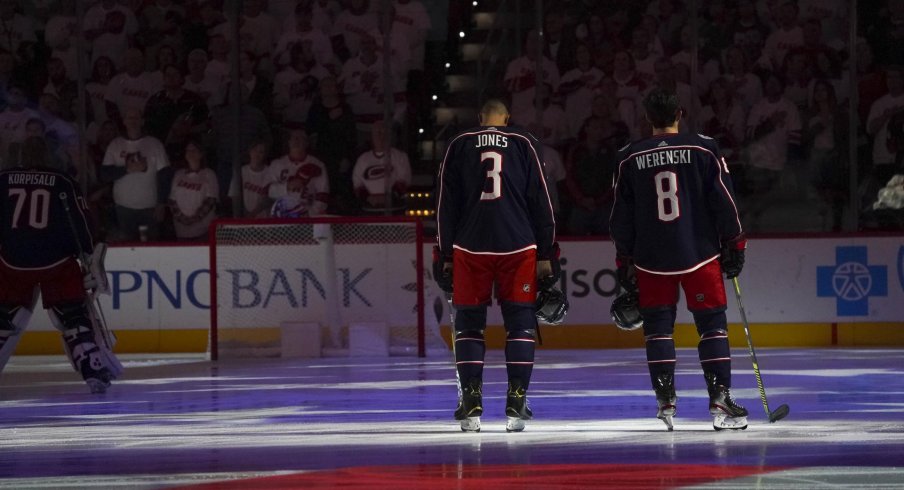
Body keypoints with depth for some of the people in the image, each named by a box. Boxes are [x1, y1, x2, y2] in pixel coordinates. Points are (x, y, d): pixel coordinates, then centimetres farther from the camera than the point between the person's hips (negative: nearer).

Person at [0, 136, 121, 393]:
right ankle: (94, 372, -4)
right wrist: (90, 259, 3)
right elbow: (80, 222, -3)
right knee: (74, 317, 5)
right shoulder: (63, 183, 2)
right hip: (57, 262, -1)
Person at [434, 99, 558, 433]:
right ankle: (516, 403, -2)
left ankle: (471, 404, 0)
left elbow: (445, 205, 7)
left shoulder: (459, 146, 9)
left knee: (468, 324, 7)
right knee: (520, 322, 5)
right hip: (518, 246, 0)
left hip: (469, 248, 0)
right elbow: (540, 201, 4)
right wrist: (546, 253, 8)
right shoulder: (525, 143, 7)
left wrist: (445, 254, 12)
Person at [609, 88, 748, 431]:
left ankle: (665, 402, 3)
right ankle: (720, 400, -6)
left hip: (651, 259, 1)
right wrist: (734, 245, 7)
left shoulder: (630, 158, 3)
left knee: (658, 327, 9)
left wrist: (625, 260, 15)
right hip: (700, 254, -1)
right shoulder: (703, 149, -2)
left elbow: (621, 214, 6)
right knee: (712, 324, 2)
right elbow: (723, 200, -2)